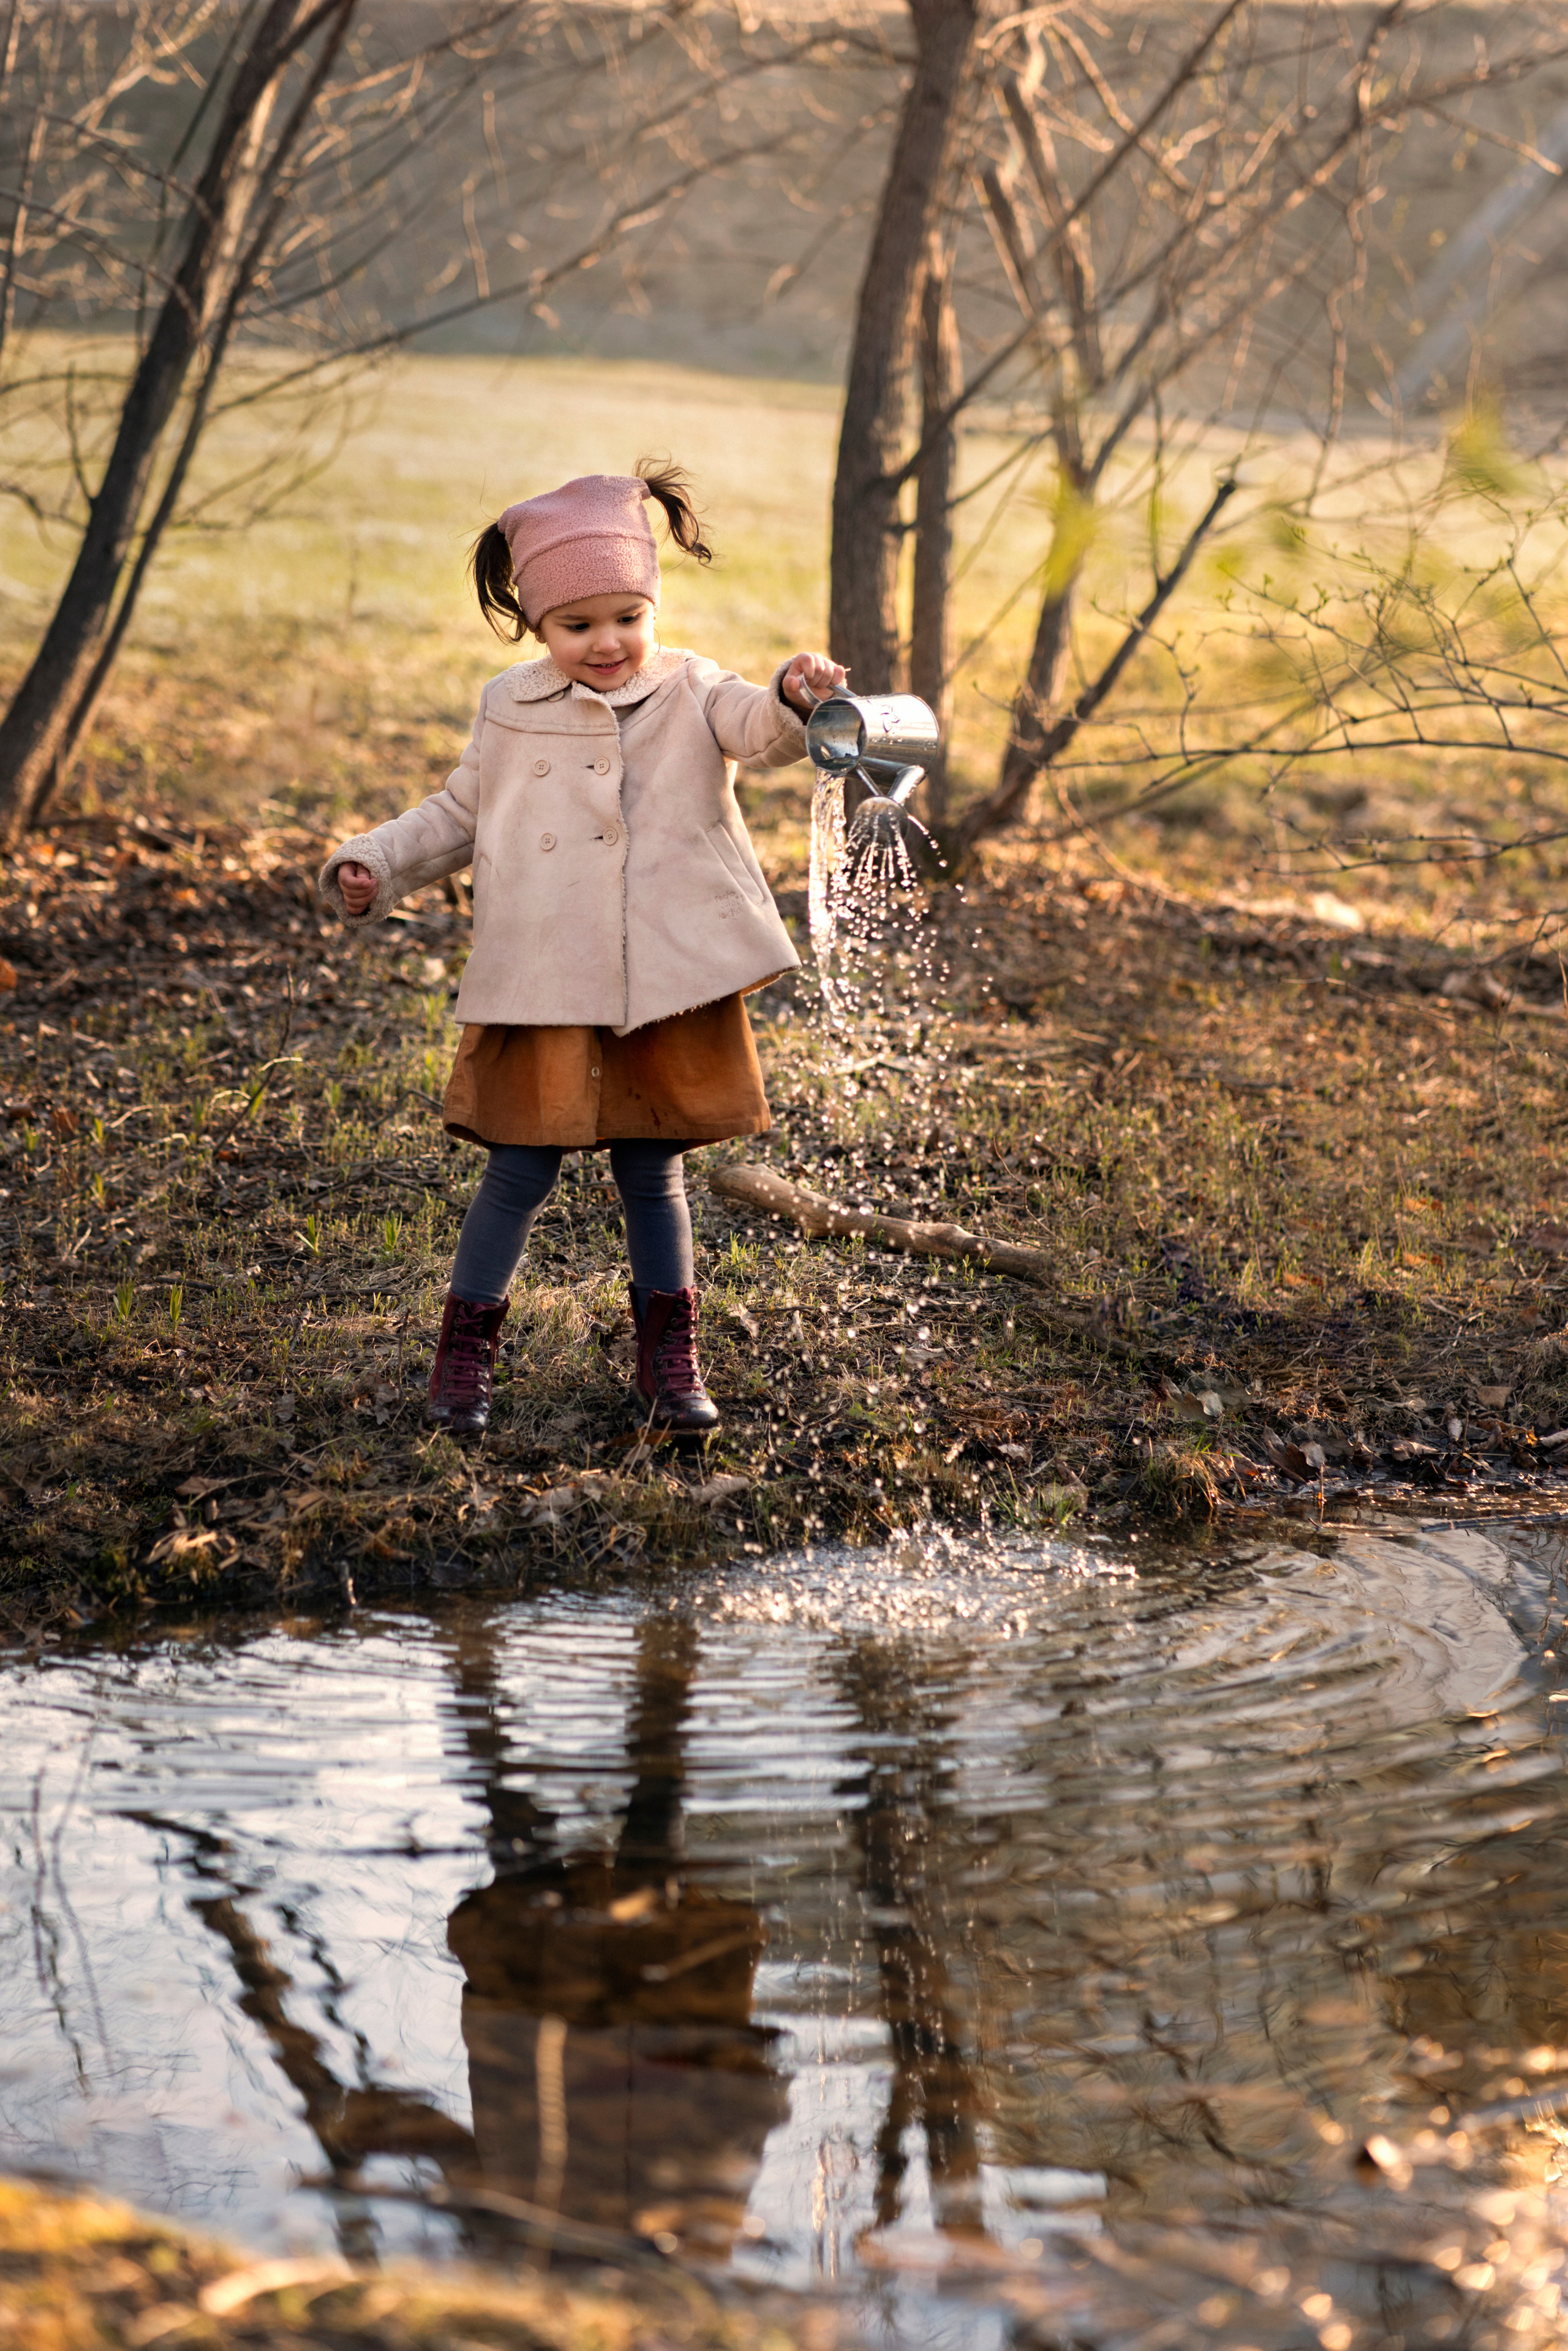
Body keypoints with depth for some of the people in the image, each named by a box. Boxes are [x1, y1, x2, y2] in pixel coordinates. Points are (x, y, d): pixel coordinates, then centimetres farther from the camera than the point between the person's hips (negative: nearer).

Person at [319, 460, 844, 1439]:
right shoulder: (511, 710, 6)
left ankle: (670, 1360, 22)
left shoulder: (690, 693, 2)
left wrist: (796, 699, -40)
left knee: (654, 1174, 10)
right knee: (522, 1172, 0)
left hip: (669, 990, 0)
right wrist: (373, 864, 7)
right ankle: (465, 1357, 12)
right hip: (546, 992, 0)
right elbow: (458, 816, 18)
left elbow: (760, 730, -18)